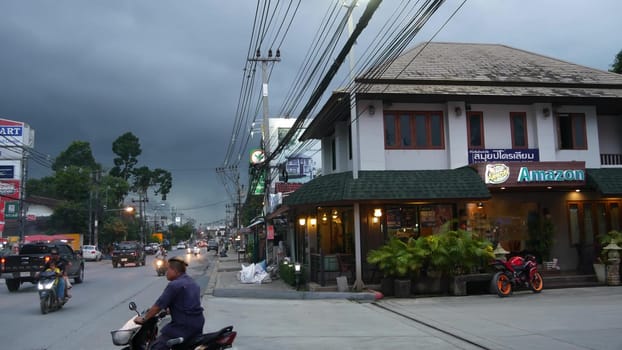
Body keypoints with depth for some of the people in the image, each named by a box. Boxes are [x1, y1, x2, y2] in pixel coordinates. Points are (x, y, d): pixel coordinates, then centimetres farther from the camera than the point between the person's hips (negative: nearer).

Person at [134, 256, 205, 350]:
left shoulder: (174, 285, -14)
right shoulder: (193, 283, 14)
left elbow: (158, 306, -13)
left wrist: (143, 319, -1)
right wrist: (170, 310, 35)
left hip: (183, 326, -9)